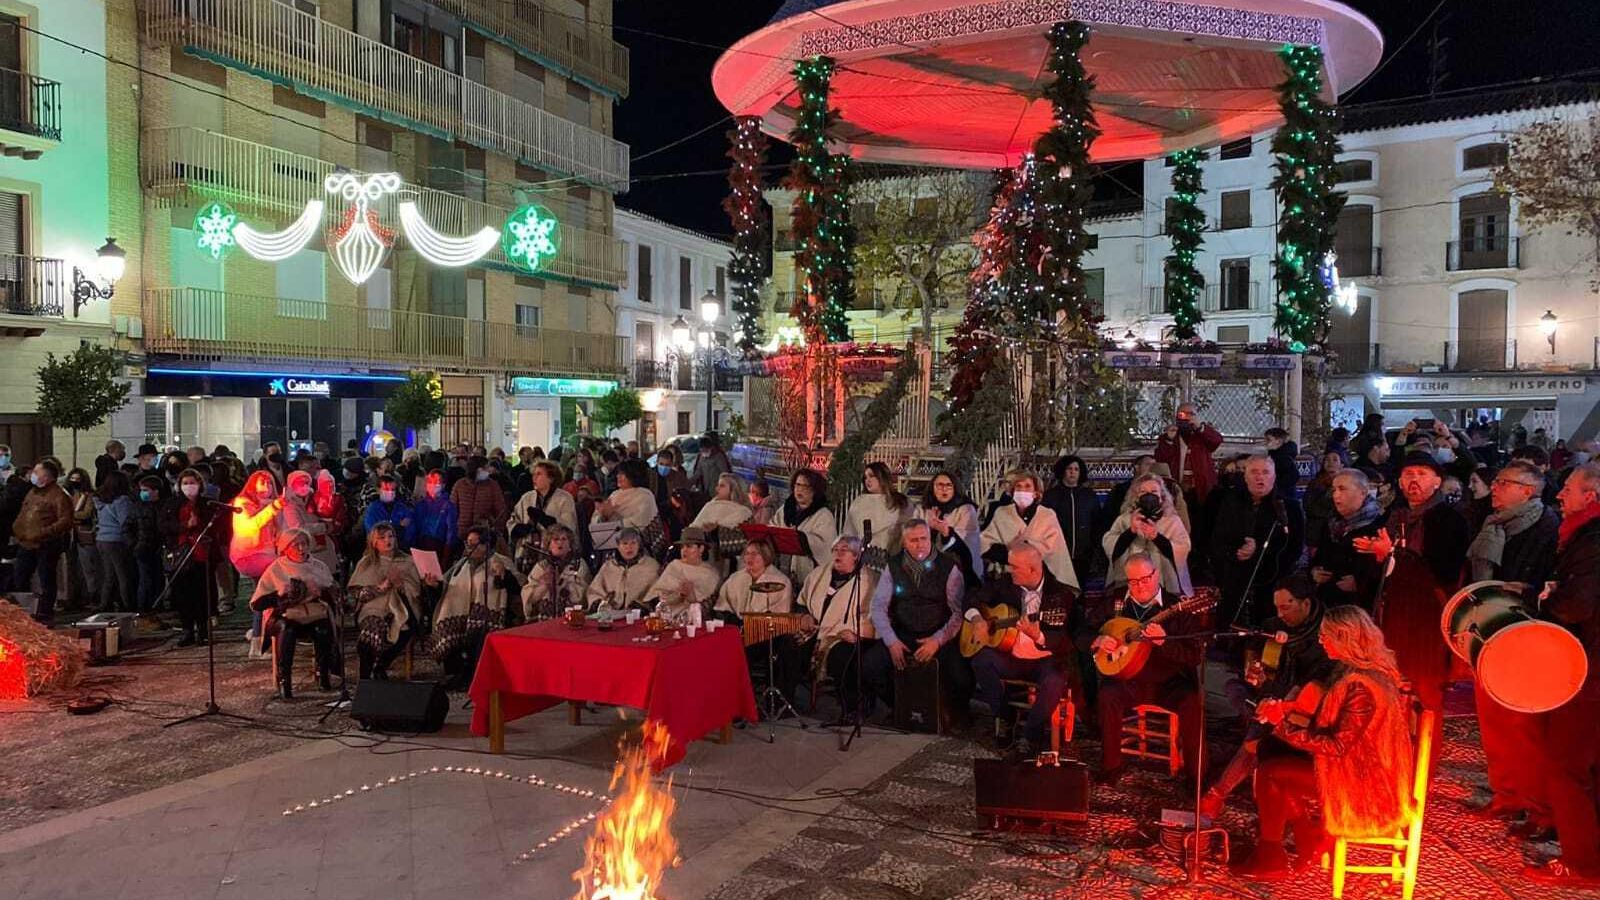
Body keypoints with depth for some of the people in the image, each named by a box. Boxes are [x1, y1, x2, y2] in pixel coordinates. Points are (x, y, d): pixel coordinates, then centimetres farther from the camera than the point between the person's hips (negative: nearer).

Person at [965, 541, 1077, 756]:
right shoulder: (1005, 584, 1)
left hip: (1046, 660, -3)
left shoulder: (1060, 594, -10)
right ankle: (1003, 716, -4)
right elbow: (974, 601, 13)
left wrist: (1038, 637, -35)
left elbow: (1062, 642, -15)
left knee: (1054, 682, -35)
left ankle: (1032, 734, -10)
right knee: (981, 659, -25)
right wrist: (976, 618, -10)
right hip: (1011, 659, 4)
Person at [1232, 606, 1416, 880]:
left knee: (1269, 772, -7)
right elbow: (1336, 727, 11)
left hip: (1364, 785, -9)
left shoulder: (1361, 687, -27)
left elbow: (1336, 745, -26)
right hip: (1363, 767, 10)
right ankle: (1312, 843, 16)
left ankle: (1269, 859, 9)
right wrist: (1287, 711, 4)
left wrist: (1283, 723, -22)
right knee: (1277, 757, 7)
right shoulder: (1372, 670, 4)